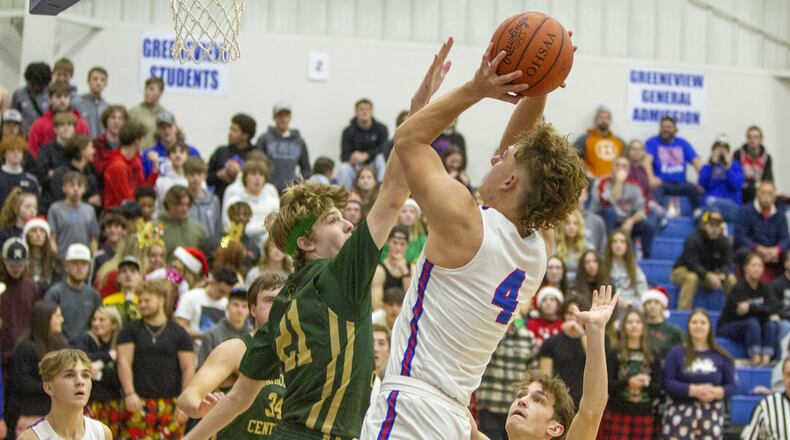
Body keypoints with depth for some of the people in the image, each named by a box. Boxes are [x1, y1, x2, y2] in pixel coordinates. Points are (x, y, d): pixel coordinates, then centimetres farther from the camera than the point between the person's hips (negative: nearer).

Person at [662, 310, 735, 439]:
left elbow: (731, 386, 8)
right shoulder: (676, 353, 3)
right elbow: (668, 383, -5)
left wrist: (717, 392, -15)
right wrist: (694, 390, -18)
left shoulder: (721, 356, 9)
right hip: (680, 414, -2)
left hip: (711, 416, 2)